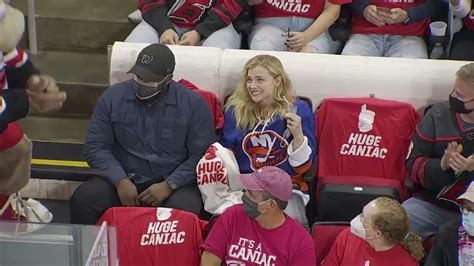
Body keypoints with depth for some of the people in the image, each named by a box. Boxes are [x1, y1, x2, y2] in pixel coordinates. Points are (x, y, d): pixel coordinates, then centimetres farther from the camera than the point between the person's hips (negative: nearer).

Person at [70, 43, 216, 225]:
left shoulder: (193, 104, -2)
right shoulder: (112, 98, 3)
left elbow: (203, 155, -5)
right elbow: (95, 147, 2)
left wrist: (169, 185, -17)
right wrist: (120, 181, -14)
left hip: (174, 184, -2)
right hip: (124, 181, 2)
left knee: (183, 210, -36)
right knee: (82, 199, -26)